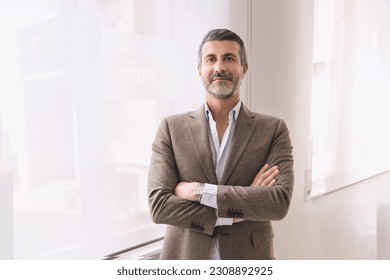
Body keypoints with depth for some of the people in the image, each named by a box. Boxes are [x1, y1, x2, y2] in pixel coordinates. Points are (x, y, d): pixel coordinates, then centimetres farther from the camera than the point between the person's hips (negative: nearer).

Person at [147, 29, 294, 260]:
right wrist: (240, 209, -18)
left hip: (248, 259, 0)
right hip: (186, 259, 0)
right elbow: (159, 205, -12)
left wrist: (199, 190, -20)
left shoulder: (273, 130, -5)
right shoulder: (172, 128, -4)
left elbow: (280, 202, -16)